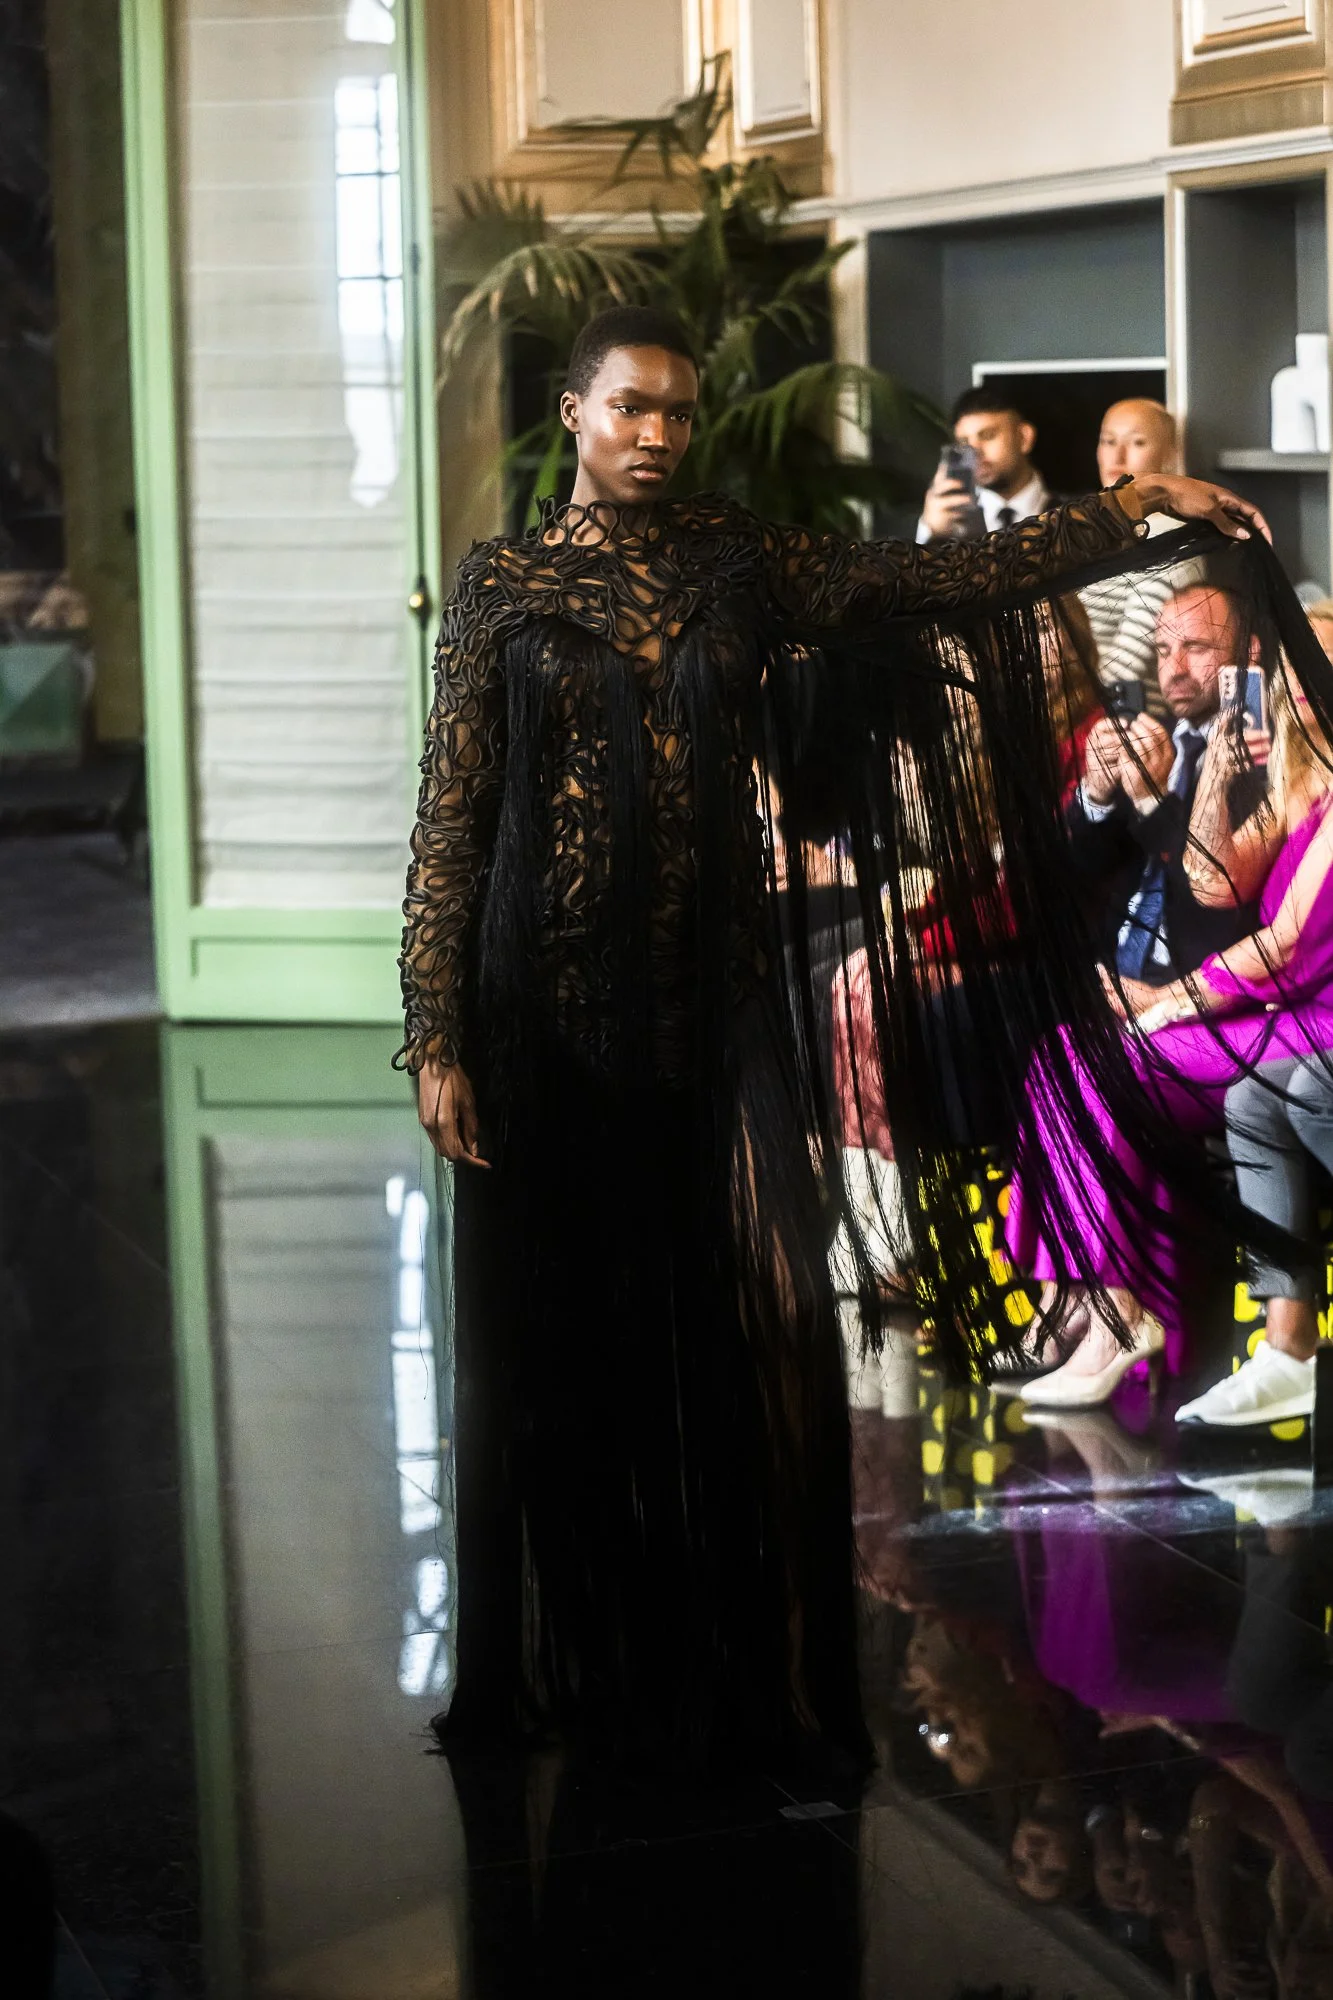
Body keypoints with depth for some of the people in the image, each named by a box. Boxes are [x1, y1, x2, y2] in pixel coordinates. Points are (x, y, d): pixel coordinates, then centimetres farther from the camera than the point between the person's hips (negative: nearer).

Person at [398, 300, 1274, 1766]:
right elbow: (449, 823, -2)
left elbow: (942, 582, 5)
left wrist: (1136, 508, -3)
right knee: (565, 1333, 4)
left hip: (717, 994, 2)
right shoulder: (503, 586, 1)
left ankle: (748, 1671, 10)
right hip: (553, 1001, -2)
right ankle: (580, 1659, 18)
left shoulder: (737, 560, 9)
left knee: (755, 1325, -2)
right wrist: (438, 1041, -8)